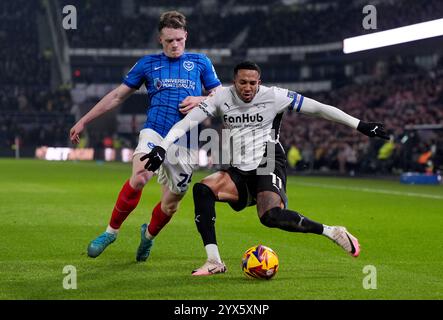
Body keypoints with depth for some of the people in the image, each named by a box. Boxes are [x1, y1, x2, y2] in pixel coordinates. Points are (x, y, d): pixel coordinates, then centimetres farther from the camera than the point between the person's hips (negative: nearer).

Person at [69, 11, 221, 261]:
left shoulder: (200, 62, 10)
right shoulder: (148, 63, 10)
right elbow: (118, 96, 15)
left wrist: (199, 101, -9)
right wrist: (84, 121, 14)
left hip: (185, 143, 1)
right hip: (154, 132, -1)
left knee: (171, 205, 3)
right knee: (139, 177, -30)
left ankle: (149, 234, 37)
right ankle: (112, 231, -12)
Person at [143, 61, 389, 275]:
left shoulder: (273, 96, -6)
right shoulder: (222, 97, 2)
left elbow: (318, 109, -2)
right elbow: (187, 122, -2)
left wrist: (360, 125, -2)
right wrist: (162, 147, -17)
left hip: (268, 167, -4)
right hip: (239, 173, 4)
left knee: (271, 216, -32)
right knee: (202, 189, -24)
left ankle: (332, 232, -12)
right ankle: (214, 262, -21)